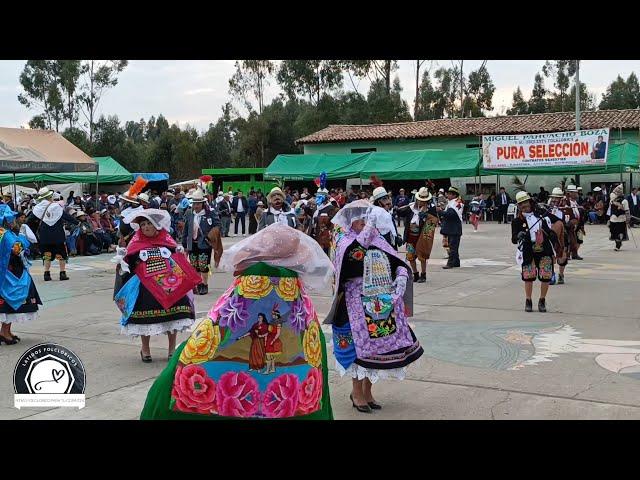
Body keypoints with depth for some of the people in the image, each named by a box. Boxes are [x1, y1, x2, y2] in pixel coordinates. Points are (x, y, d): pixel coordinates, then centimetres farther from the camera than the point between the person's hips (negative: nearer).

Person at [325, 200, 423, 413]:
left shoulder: (378, 241, 11)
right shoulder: (345, 242, -4)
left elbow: (399, 263, 12)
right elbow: (354, 253, -28)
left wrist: (402, 276, -8)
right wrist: (367, 230, -27)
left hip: (383, 303, 5)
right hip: (358, 303, -5)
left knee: (378, 343, 8)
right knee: (361, 344, -2)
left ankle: (367, 390, 24)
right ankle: (357, 391, 15)